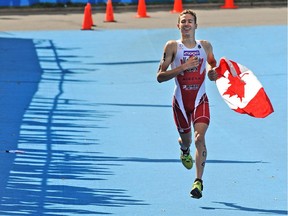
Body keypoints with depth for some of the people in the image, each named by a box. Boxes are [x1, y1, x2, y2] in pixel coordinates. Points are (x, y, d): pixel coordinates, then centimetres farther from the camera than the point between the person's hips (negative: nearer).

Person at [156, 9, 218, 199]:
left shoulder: (205, 46, 3)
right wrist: (183, 67, -21)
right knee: (186, 140, 14)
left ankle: (199, 182, -22)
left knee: (200, 137, -19)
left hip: (200, 100, 0)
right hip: (180, 101, 0)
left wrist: (214, 74, -1)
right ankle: (184, 150, 54)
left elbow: (213, 65, 23)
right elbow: (160, 76, -10)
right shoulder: (172, 46, -5)